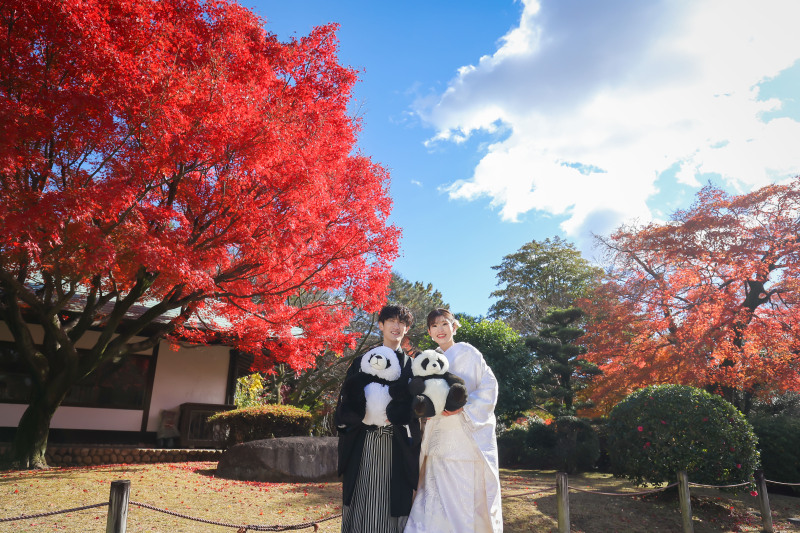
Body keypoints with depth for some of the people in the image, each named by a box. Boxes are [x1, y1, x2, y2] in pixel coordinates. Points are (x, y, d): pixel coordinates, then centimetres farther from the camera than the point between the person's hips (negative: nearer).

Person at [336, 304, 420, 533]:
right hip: (363, 445, 1)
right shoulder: (361, 362, 11)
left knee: (393, 504, 2)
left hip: (397, 446, -1)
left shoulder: (412, 366, 9)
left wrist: (393, 416, -17)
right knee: (360, 503, 5)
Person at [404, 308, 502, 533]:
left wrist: (463, 407, -17)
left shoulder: (467, 353, -3)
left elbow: (488, 386, -8)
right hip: (440, 440, 5)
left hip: (467, 437, -5)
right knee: (438, 496, 3)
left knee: (469, 496, -1)